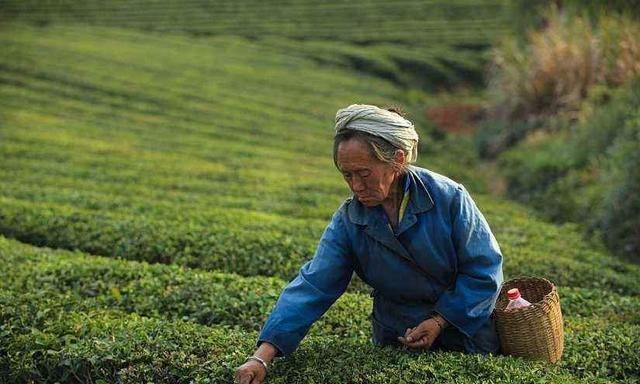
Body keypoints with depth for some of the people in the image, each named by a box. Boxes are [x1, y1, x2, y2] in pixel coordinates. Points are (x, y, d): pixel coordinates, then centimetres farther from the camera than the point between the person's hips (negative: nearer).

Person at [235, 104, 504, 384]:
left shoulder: (448, 198, -22)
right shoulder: (348, 221, -15)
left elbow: (485, 269, -14)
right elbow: (312, 286, -21)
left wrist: (440, 320, -20)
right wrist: (262, 356, -31)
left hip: (468, 334, -2)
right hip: (396, 341, 2)